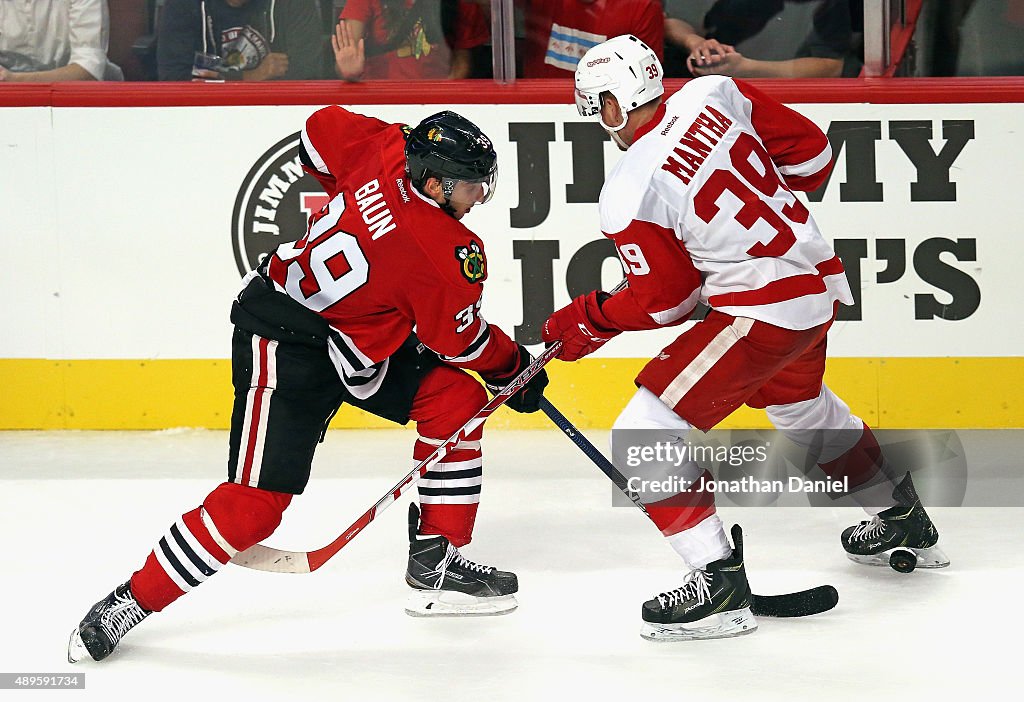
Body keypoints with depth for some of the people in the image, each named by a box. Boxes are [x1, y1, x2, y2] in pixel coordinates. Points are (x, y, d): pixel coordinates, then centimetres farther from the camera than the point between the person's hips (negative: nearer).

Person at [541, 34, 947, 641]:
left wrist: (591, 321, 9)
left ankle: (719, 583, -12)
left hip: (763, 311, -9)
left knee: (646, 430, -8)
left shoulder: (629, 197, -17)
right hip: (820, 282, 9)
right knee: (804, 409, 35)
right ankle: (903, 522, 52)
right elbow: (812, 152, 7)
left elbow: (665, 301, -6)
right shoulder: (713, 95, 0)